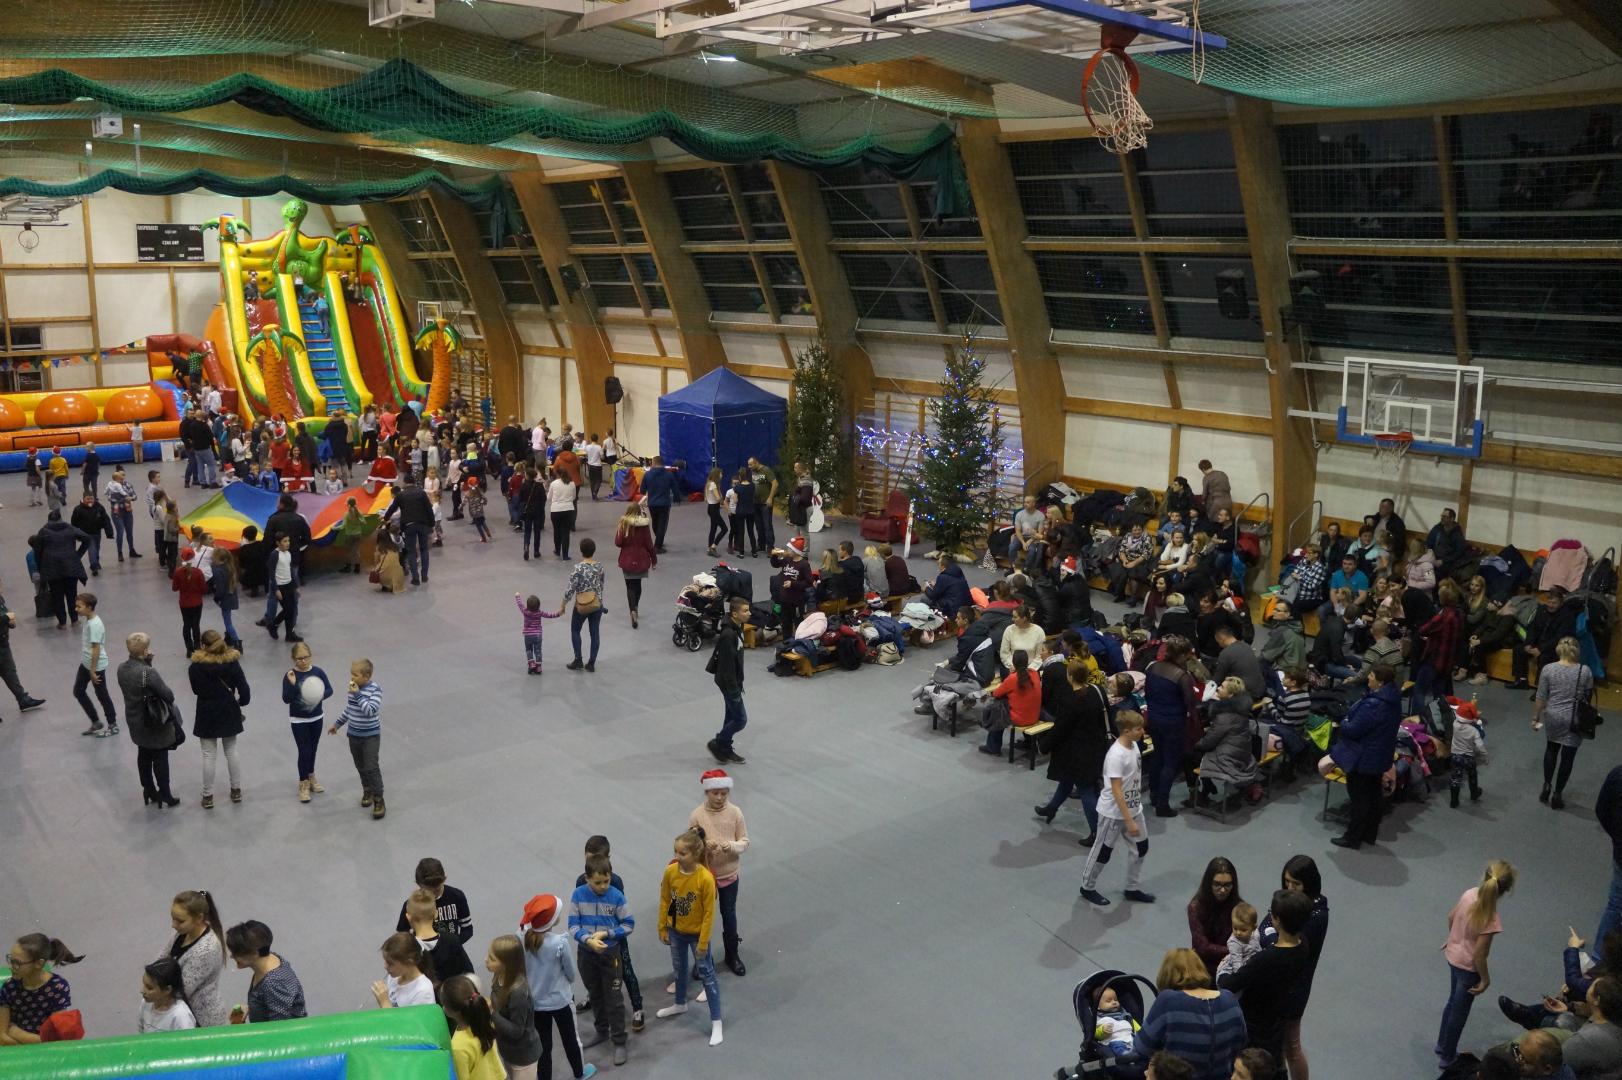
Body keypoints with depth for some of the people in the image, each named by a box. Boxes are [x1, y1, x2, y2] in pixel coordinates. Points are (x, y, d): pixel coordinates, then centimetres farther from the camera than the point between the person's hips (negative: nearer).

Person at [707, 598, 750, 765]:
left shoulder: (737, 628, 3)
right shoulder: (728, 635, -27)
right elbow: (727, 664, -25)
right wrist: (734, 690, -22)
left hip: (734, 680, 9)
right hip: (728, 682, -9)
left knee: (731, 716, 17)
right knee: (740, 719, -2)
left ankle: (725, 750, 29)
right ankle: (716, 744, 13)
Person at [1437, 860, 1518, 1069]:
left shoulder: (1469, 893, -17)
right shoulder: (1490, 919, -36)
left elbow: (1451, 917, 2)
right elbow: (1478, 955, -27)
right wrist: (1485, 979, -9)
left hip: (1453, 955, 6)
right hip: (1468, 967, -6)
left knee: (1453, 1002, 29)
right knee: (1460, 1012, 16)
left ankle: (1442, 1045, 47)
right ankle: (1447, 1057, 36)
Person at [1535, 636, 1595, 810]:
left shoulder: (1548, 669, -11)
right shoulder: (1585, 671, -10)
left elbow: (1540, 698, -8)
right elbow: (1588, 696, 1)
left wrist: (1535, 717, 4)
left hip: (1553, 717, 1)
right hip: (1575, 720, -1)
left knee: (1551, 750, 22)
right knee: (1567, 757, 8)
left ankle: (1546, 788, 20)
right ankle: (1557, 795, 13)